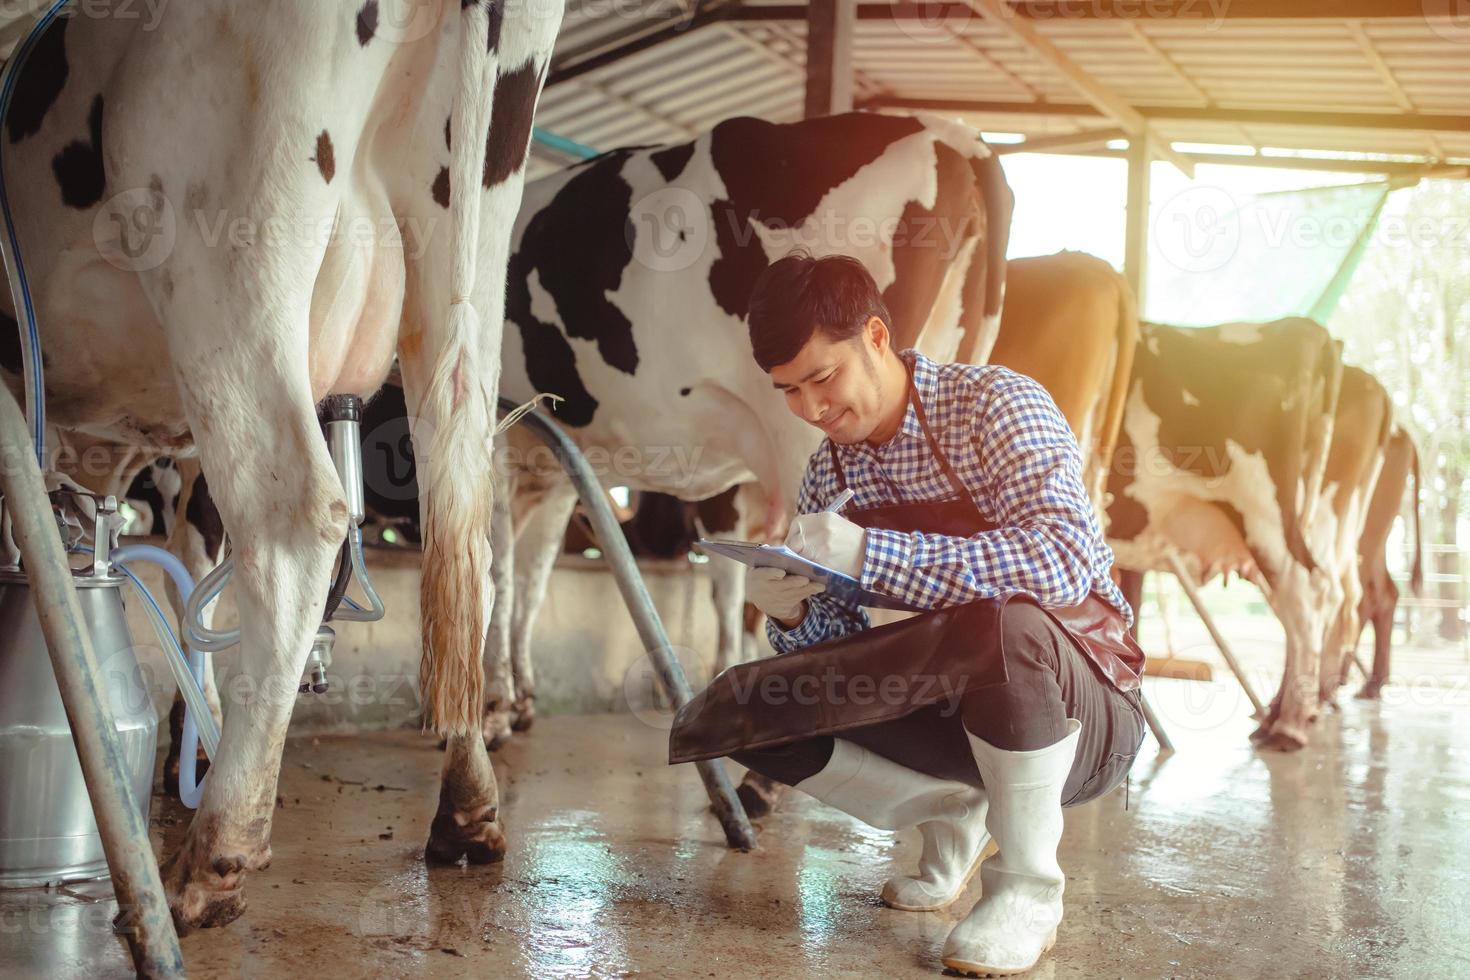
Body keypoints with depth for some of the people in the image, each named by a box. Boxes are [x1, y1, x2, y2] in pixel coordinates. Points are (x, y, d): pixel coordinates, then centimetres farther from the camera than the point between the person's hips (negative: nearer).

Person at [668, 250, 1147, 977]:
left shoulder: (995, 405, -16)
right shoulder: (828, 472, 2)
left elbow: (1068, 561, -32)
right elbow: (828, 645, 2)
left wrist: (872, 555, -37)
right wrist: (790, 616, -22)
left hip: (1083, 713, -5)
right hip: (958, 713, 6)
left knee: (1002, 626, -40)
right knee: (749, 713, -11)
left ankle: (1027, 889, -16)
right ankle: (954, 812, 8)